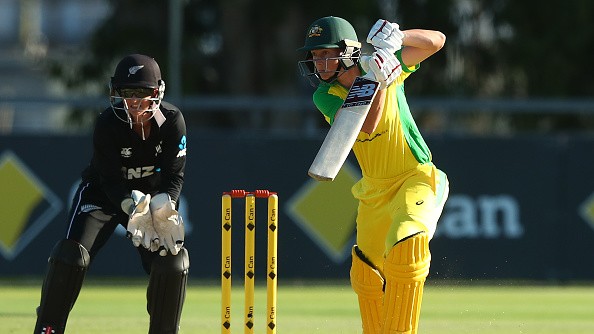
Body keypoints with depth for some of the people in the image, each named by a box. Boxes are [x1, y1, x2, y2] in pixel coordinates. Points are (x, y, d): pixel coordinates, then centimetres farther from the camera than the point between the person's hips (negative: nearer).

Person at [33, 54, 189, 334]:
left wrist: (162, 209, -35)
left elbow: (174, 176, -16)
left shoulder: (173, 121, -19)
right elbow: (112, 182, -24)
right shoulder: (107, 124, -26)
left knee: (173, 261, -13)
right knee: (71, 255, -21)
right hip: (103, 193, -2)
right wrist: (136, 210, -41)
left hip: (152, 194, 3)